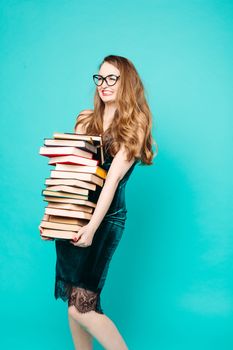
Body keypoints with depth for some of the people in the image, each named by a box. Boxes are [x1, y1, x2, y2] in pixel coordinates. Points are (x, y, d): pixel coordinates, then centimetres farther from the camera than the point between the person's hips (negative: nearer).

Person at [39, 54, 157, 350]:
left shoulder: (134, 125, -4)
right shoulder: (86, 119, 11)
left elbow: (113, 178, -14)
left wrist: (92, 227, -20)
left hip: (105, 218, -5)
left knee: (81, 307, -10)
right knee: (72, 301, 8)